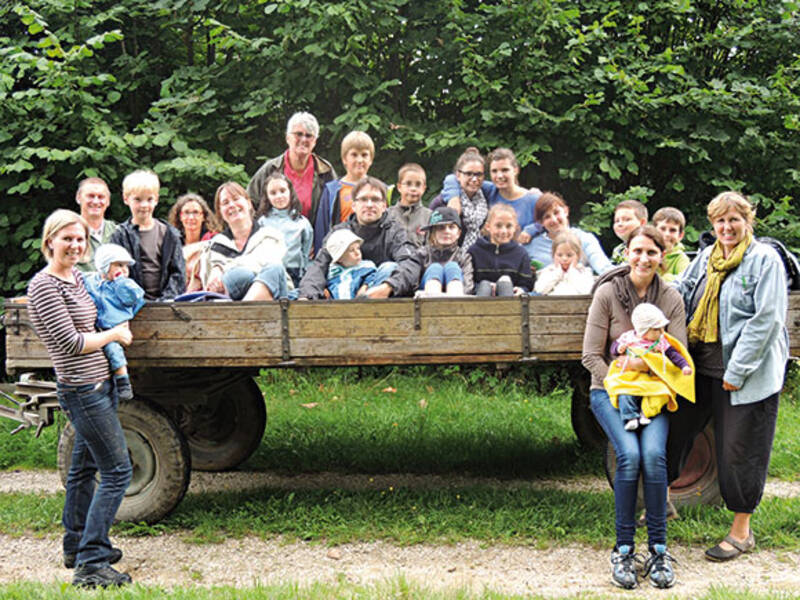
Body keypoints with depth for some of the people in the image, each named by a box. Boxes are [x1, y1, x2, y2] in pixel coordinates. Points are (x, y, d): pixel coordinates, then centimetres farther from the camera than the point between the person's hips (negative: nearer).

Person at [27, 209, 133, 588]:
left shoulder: (76, 276, 10)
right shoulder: (43, 286, -16)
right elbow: (70, 342, -19)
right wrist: (114, 335, -6)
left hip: (99, 384, 10)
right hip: (82, 390, -10)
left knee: (84, 466, 19)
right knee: (117, 471, -11)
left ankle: (76, 547, 33)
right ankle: (91, 564, -9)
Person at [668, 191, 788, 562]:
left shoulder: (765, 260, -8)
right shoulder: (706, 258, 12)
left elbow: (766, 319, -14)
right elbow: (678, 294, 19)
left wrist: (737, 371, -17)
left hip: (747, 373, -6)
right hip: (700, 368, 6)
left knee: (740, 449, 1)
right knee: (675, 431, 13)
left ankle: (741, 531, 16)